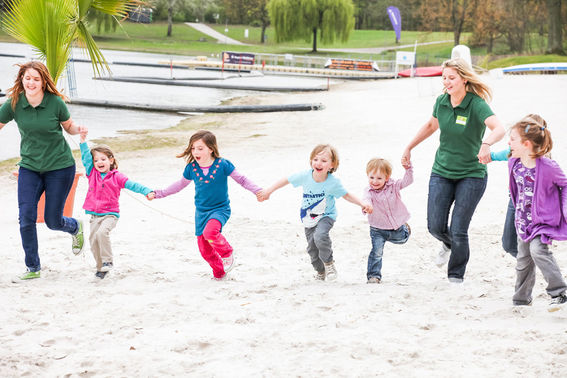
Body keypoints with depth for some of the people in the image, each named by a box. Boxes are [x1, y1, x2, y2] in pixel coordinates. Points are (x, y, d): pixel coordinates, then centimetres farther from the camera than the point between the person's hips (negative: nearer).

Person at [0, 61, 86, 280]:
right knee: (26, 218, -9)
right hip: (29, 167, 2)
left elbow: (69, 126, 2)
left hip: (60, 166, -2)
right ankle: (33, 268, 8)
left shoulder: (55, 102, -14)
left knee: (53, 221, 2)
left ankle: (75, 227, 40)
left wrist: (79, 130, -19)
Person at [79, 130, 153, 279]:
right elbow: (86, 157, 4)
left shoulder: (116, 177, 0)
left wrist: (146, 191, -20)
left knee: (102, 232, -29)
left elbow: (131, 185, -6)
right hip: (94, 215, 4)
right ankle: (101, 268, 15)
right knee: (93, 240, -2)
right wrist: (83, 140, -6)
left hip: (110, 214, -4)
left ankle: (108, 261, -18)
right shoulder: (92, 174, 10)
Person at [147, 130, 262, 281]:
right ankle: (219, 273, 34)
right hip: (201, 211, 5)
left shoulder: (222, 165, -16)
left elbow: (241, 179, -6)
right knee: (205, 249, 7)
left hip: (220, 209, -4)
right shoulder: (191, 168, -5)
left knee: (210, 232, -34)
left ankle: (227, 253, -4)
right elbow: (180, 184, 12)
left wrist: (258, 191, -16)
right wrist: (158, 194, 12)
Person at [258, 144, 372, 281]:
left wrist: (362, 204, -21)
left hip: (326, 216, -3)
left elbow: (347, 195, -8)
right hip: (308, 218, 3)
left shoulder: (333, 183, -23)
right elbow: (286, 180, -4)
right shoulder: (305, 176, -19)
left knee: (320, 236, -31)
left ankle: (329, 262, -5)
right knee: (312, 247, 6)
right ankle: (320, 271, 34)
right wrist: (268, 191, -1)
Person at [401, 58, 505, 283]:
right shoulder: (441, 101, -1)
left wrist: (486, 144, -56)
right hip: (442, 172, 4)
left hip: (471, 175, -4)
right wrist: (409, 148, 24)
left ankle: (456, 277, 14)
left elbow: (499, 129, -35)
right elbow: (431, 125, 20)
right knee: (435, 226, 0)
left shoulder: (477, 104, -18)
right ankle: (449, 244, 37)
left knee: (458, 232, -8)